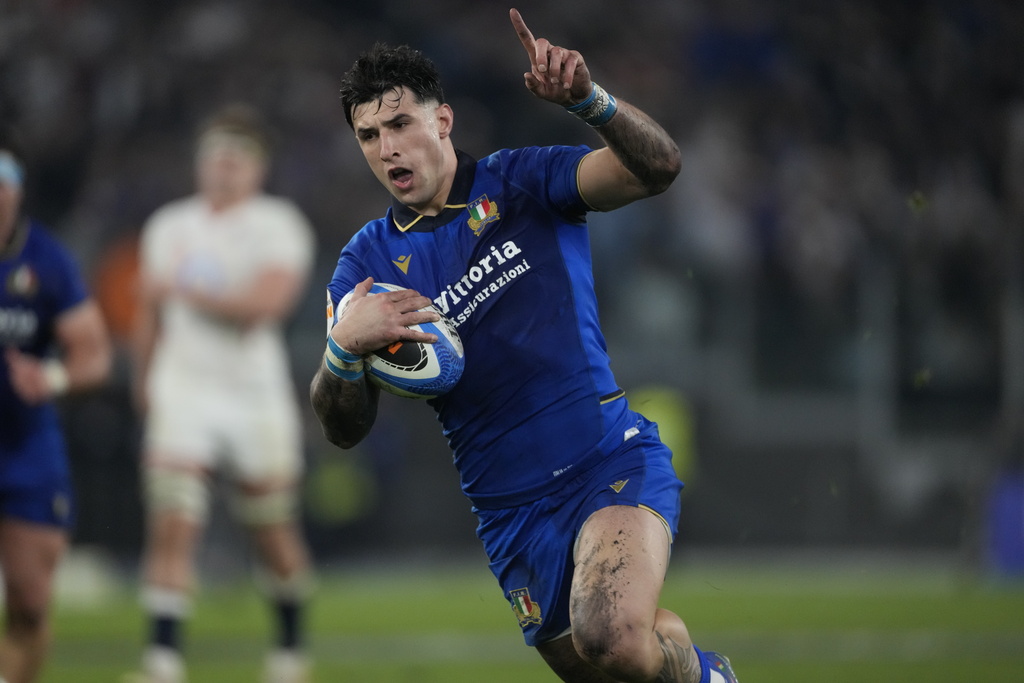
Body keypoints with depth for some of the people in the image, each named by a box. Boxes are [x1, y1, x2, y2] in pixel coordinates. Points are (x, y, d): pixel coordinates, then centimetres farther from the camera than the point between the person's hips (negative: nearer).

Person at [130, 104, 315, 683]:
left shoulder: (278, 227, -6)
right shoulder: (168, 228, 8)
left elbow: (262, 304, -21)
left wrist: (185, 291, -16)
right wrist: (145, 386, 27)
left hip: (255, 396, -2)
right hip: (182, 395, 2)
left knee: (274, 536, 9)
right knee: (172, 527, -12)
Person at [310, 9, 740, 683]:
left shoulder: (521, 182, 2)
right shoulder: (368, 262, 8)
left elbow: (655, 167, -14)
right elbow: (344, 428, 1)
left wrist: (587, 97, -32)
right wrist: (344, 346, -20)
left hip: (612, 460, -4)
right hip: (510, 509, 4)